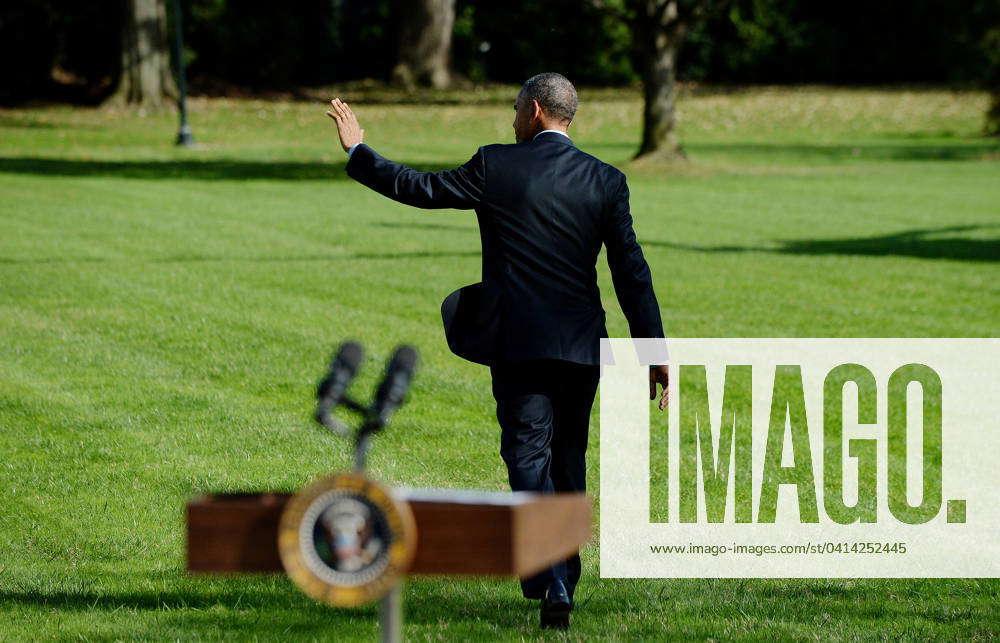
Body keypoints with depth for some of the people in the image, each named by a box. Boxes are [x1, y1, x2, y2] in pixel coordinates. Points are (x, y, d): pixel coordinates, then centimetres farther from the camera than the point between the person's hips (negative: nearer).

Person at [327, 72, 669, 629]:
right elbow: (632, 272, 0)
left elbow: (418, 188, 2)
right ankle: (564, 574, 24)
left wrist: (357, 151, 16)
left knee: (530, 458, -4)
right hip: (582, 347, 3)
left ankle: (554, 584, -20)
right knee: (568, 459, 16)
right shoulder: (605, 181, 2)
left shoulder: (496, 167, -6)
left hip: (518, 343, -3)